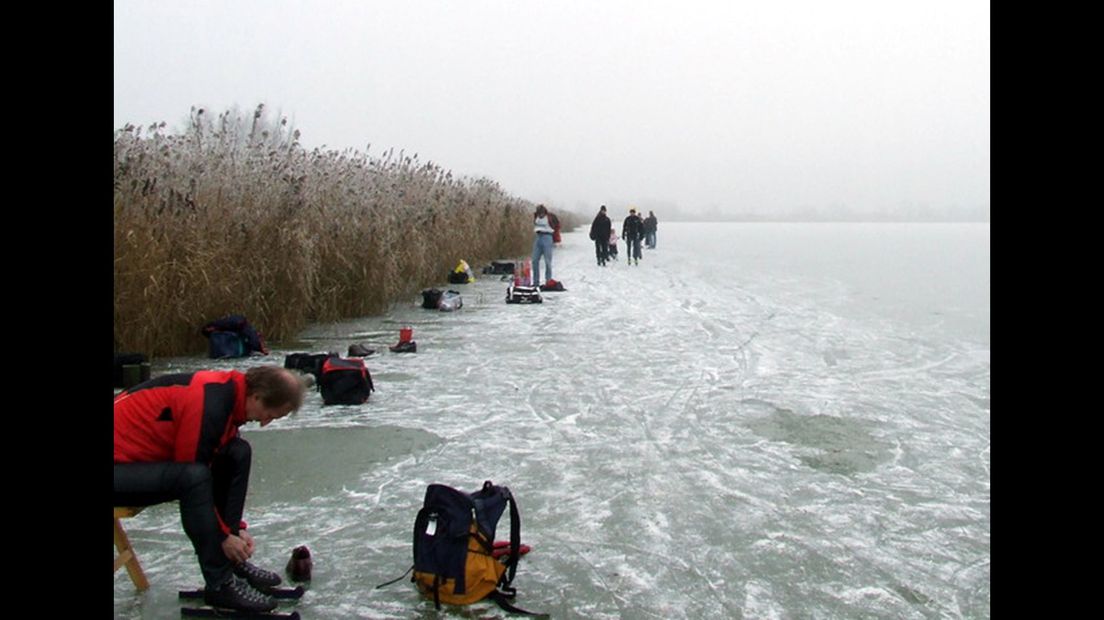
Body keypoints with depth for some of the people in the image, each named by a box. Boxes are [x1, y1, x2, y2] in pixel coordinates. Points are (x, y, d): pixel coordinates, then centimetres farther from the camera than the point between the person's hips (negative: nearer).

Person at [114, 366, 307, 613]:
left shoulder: (230, 390, 0)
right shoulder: (208, 405, -28)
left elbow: (225, 471, 9)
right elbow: (194, 476, -23)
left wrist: (237, 527, 7)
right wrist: (223, 535, -12)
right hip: (120, 465, -10)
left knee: (238, 453, 0)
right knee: (193, 477, -33)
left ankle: (231, 560, 5)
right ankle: (220, 583, -20)